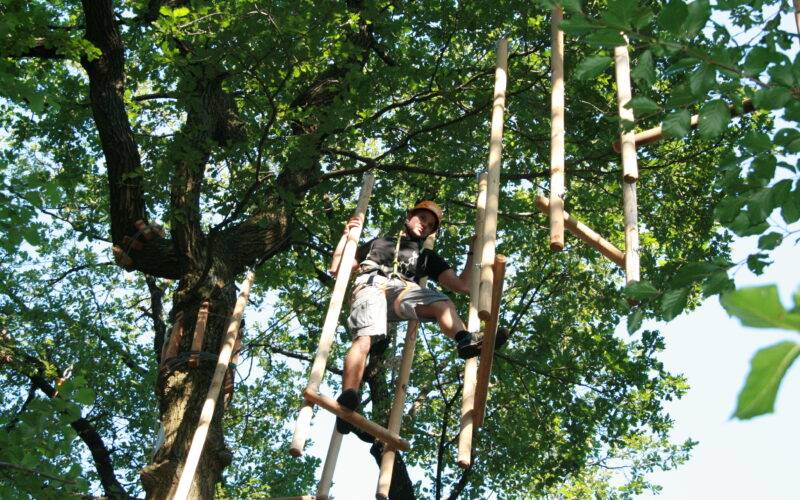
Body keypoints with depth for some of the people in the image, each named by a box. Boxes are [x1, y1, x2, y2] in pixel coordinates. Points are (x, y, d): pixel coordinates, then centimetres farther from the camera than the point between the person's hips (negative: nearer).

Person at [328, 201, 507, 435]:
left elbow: (462, 285, 26)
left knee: (442, 303, -32)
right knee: (364, 339, -34)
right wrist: (347, 235, 23)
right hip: (370, 284, -2)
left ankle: (466, 339, -61)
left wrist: (472, 252, 23)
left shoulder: (428, 257, 37)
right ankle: (347, 398, -53)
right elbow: (336, 268, 32)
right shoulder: (378, 243, 37)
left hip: (402, 289, 2)